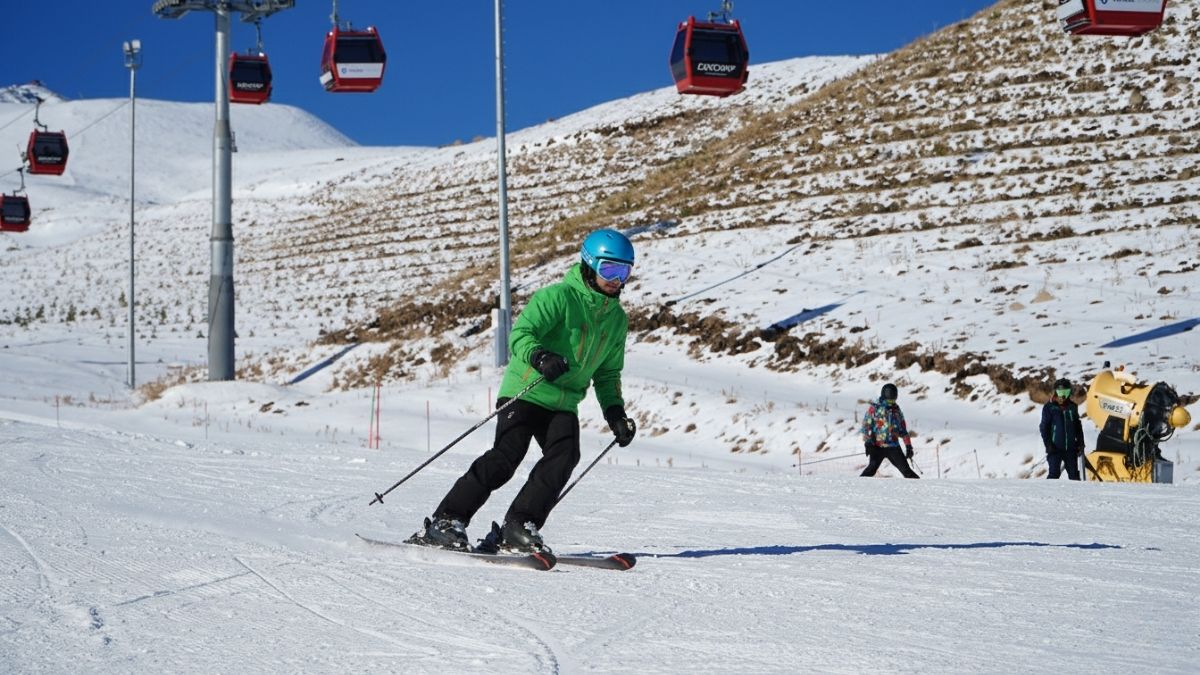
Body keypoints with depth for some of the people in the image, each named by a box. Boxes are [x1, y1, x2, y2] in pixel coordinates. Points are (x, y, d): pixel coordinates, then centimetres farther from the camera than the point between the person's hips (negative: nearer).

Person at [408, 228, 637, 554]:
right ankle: (446, 521, -13)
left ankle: (519, 527, -18)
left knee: (564, 456, -20)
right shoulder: (559, 297, -9)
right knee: (506, 456, -19)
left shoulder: (616, 319, 14)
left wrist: (615, 412, 11)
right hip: (526, 392, -6)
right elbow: (520, 334, -18)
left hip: (564, 404, 6)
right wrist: (539, 357, -39)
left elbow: (607, 373, 24)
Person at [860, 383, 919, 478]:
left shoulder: (897, 411, 16)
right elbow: (866, 425, -1)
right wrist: (868, 443, -12)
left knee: (906, 469, -1)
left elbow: (903, 430, 21)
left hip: (894, 447, 4)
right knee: (872, 467, -23)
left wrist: (908, 446, 16)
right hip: (878, 446, -4)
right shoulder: (874, 408, 2)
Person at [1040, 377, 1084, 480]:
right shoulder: (1049, 407, -4)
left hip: (1071, 448, 4)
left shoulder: (1072, 407, 9)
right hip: (1055, 448, -4)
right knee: (1054, 473, -9)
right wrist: (1048, 444, -13)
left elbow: (1078, 426, 16)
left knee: (1074, 474, 6)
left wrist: (1080, 443, 9)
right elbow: (1044, 427, -4)